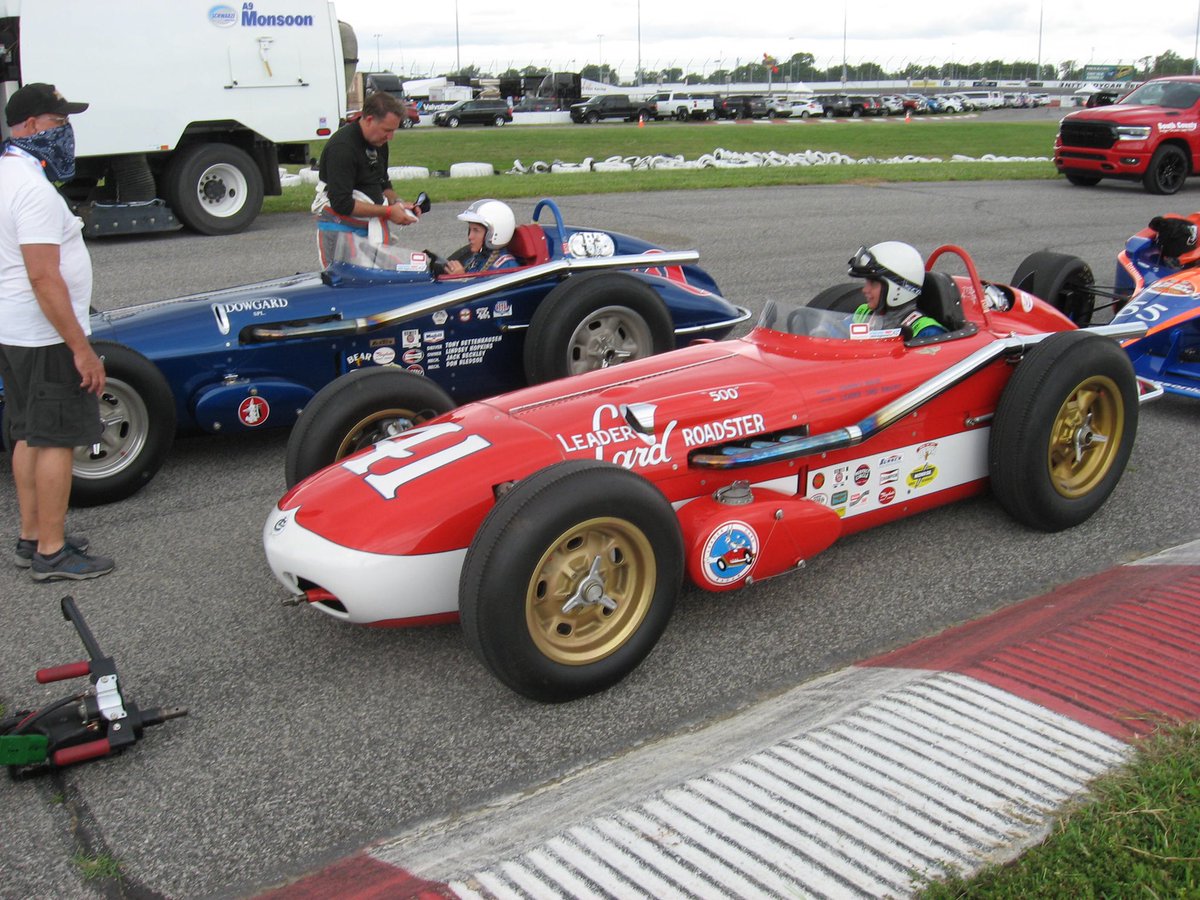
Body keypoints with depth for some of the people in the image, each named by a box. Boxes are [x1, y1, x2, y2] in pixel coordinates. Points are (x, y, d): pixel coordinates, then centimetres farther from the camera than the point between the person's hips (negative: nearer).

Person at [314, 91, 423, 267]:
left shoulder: (379, 142, 8)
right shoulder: (342, 147, -19)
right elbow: (341, 203, -23)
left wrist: (398, 203, -1)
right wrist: (388, 212, -20)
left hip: (372, 225, 8)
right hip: (340, 228, -8)